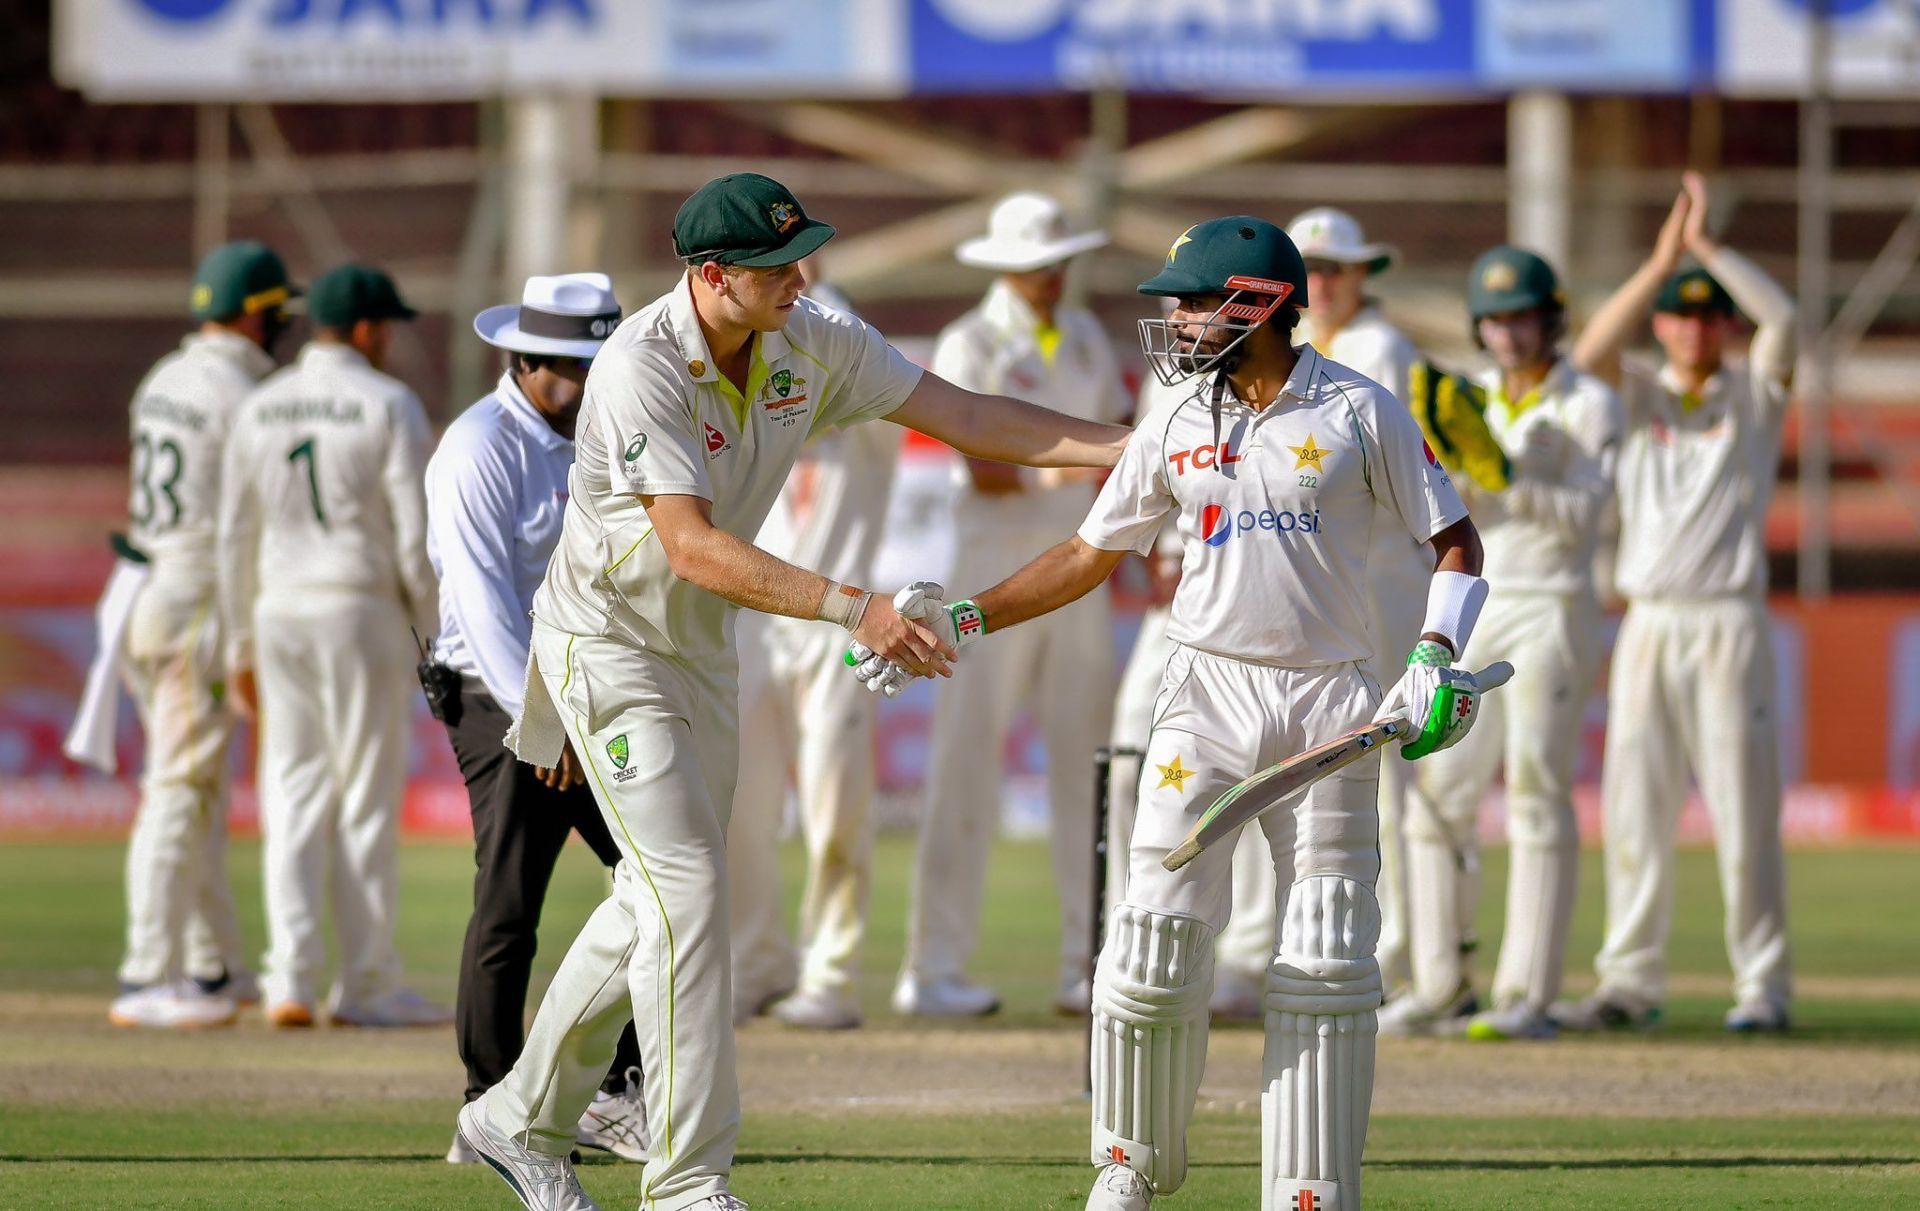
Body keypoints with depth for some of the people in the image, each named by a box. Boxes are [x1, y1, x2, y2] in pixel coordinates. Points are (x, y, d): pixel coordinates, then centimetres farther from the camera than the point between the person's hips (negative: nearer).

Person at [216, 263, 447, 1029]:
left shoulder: (259, 410, 7)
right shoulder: (388, 406, -8)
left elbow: (235, 536, 8)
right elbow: (415, 533, -11)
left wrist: (241, 647, 15)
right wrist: (432, 634, -2)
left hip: (280, 613, 4)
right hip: (363, 610, -4)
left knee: (294, 794, 7)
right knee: (367, 796, 2)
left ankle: (291, 981, -1)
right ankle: (366, 985, 6)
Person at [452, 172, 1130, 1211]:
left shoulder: (814, 342, -6)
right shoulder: (641, 368, -28)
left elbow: (962, 415, -5)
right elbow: (693, 547, -33)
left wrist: (1128, 449, -16)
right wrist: (850, 607, -41)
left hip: (704, 649, 8)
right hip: (608, 645, -8)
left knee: (655, 903, 15)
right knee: (686, 892, -14)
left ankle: (524, 1120, 31)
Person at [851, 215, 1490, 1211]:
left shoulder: (1360, 412, -2)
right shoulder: (1175, 429, 6)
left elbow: (1453, 539, 3)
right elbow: (1090, 555, 12)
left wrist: (1433, 660, -11)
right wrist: (962, 622, 4)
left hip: (1329, 702, -2)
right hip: (1208, 691, 2)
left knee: (1324, 962, -3)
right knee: (1157, 933, -8)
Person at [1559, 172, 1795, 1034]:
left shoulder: (1754, 395, 7)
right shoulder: (1640, 395, 13)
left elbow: (1782, 319, -12)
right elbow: (1591, 351, -8)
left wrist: (1708, 247, -11)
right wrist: (1661, 260, -11)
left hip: (1729, 624, -3)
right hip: (1647, 626, 3)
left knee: (1744, 808, -4)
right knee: (1633, 809, 3)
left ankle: (1763, 984, 0)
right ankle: (1631, 983, 8)